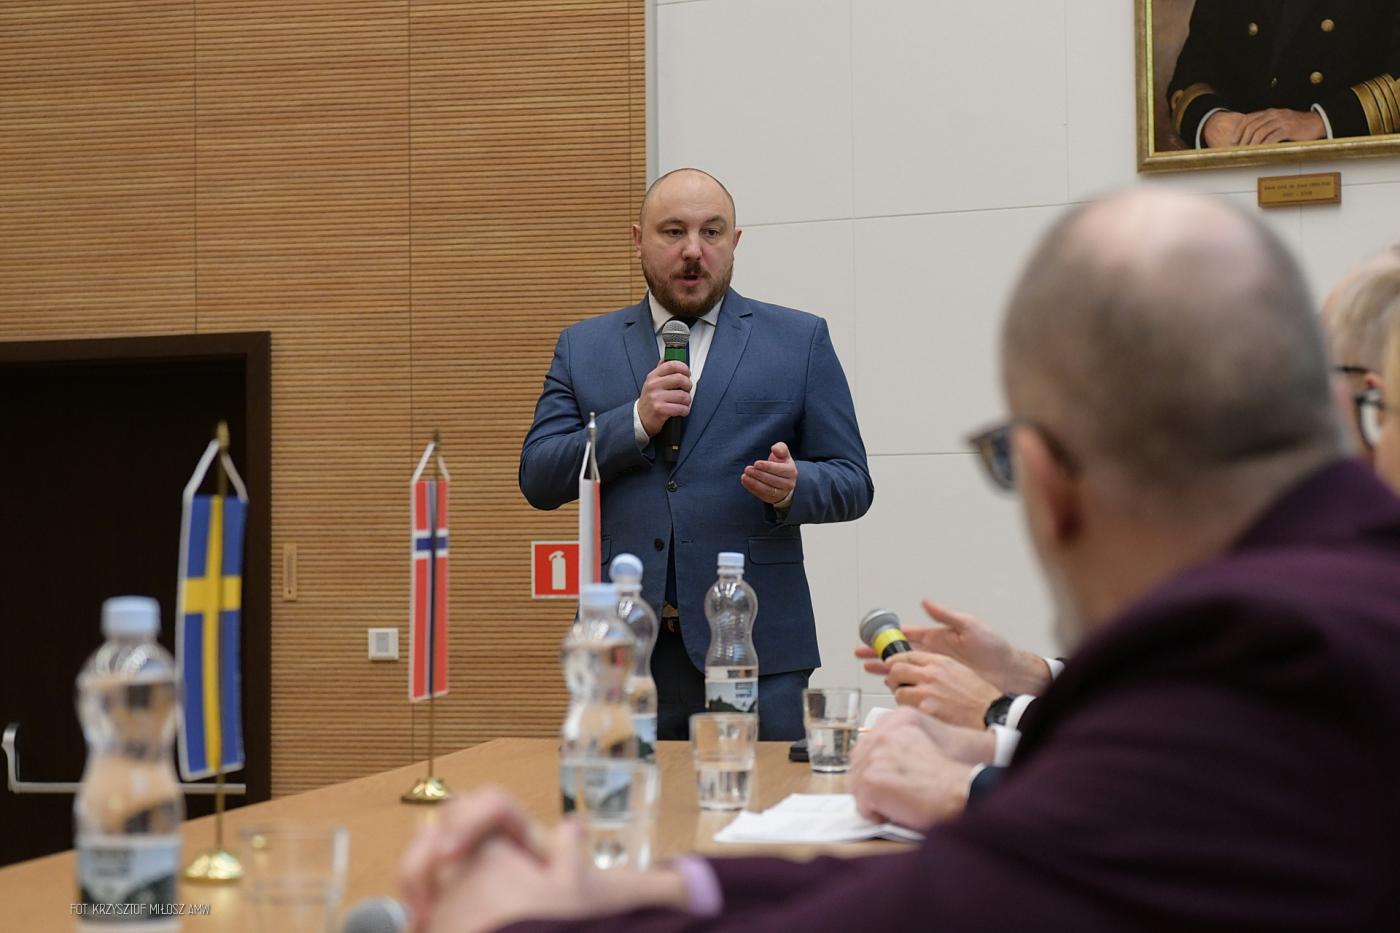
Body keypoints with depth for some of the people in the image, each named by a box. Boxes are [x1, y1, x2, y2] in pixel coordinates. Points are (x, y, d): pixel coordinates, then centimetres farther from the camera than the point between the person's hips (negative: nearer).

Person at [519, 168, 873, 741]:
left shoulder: (800, 340, 8)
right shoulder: (583, 348, 13)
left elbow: (852, 483, 7)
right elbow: (538, 480, 5)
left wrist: (794, 488, -16)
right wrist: (635, 423, -9)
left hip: (756, 649, -1)